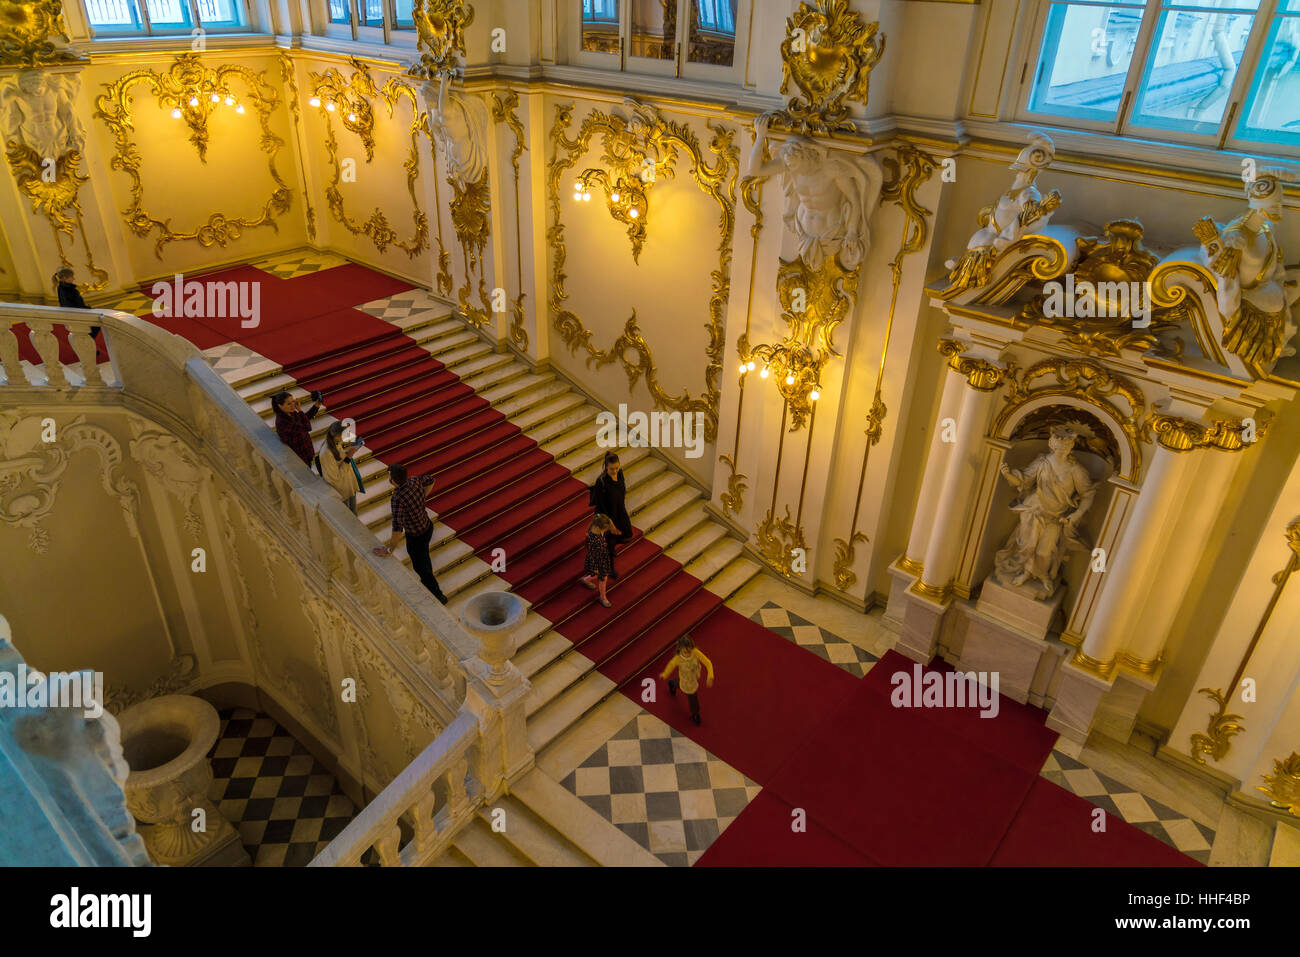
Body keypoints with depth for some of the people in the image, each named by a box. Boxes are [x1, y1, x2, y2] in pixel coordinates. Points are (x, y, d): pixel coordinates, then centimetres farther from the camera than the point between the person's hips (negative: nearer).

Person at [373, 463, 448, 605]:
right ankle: (427, 582, 61)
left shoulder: (398, 499, -38)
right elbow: (430, 479, 7)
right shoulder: (414, 481, -16)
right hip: (428, 526, 8)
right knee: (423, 556, 34)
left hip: (415, 537, -8)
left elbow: (397, 529, -40)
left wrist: (389, 550, -29)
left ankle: (438, 596, 35)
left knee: (420, 568, 17)